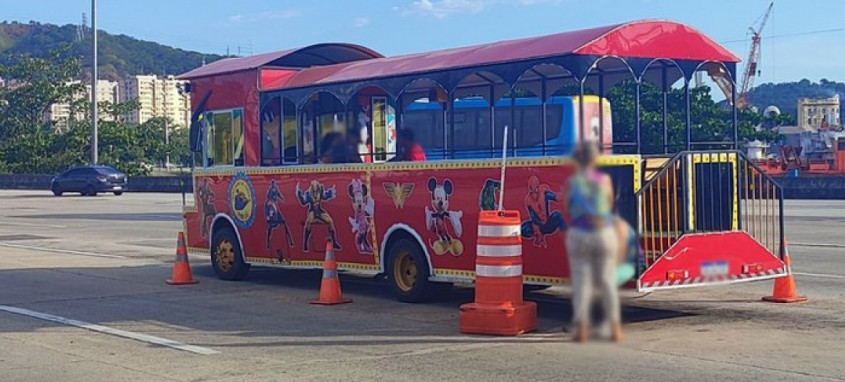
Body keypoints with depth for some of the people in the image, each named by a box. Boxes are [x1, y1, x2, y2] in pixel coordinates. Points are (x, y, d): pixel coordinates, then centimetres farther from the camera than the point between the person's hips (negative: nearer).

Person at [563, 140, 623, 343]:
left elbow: (568, 207, 4)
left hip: (579, 235, -1)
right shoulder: (604, 179, -2)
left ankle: (581, 328, -3)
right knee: (607, 281, 8)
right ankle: (615, 328, 5)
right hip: (605, 234, 1)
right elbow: (609, 204, 11)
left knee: (581, 282, 3)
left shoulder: (572, 182, -5)